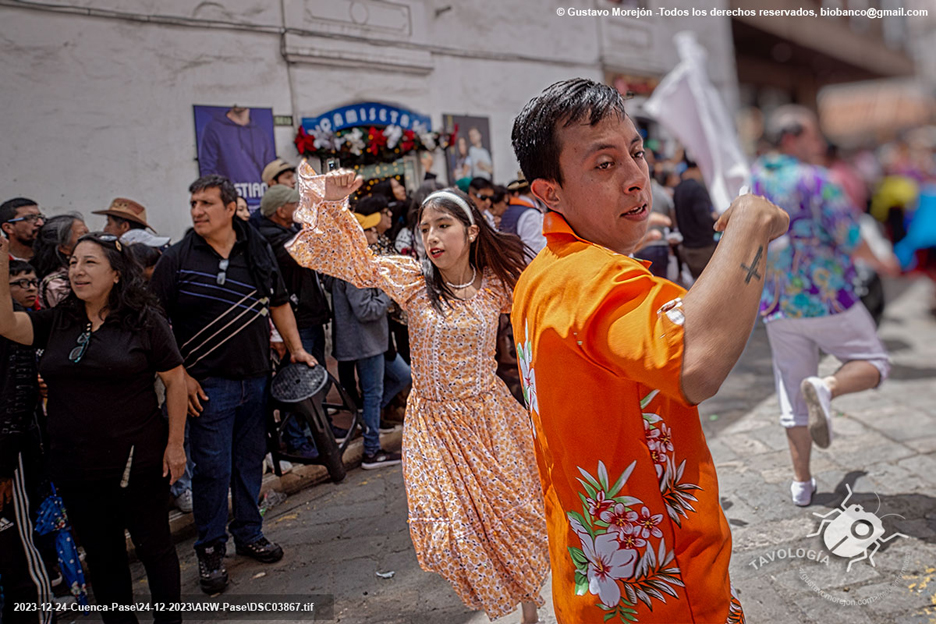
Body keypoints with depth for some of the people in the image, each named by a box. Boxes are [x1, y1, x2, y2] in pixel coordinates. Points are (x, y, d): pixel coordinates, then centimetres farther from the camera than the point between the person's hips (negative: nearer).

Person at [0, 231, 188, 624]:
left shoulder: (144, 320, -6)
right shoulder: (57, 321, 7)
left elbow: (174, 380, -6)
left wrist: (175, 444, -8)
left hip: (137, 463, -4)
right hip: (74, 468, 4)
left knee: (154, 545, 10)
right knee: (101, 555, 16)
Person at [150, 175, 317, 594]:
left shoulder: (258, 251, 6)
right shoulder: (177, 259, -5)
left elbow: (279, 304, 15)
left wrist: (296, 349, 8)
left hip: (256, 379, 4)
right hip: (207, 384, -4)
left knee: (251, 460, 14)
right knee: (213, 468, 0)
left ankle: (249, 534, 32)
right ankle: (210, 549, 18)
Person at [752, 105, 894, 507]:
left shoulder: (754, 180, 5)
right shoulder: (815, 180, -12)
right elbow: (852, 241, -13)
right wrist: (881, 265, 7)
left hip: (777, 308, 6)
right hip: (828, 300, -5)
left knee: (792, 396, 13)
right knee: (874, 363, 14)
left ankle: (801, 482, 18)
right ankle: (827, 387, -18)